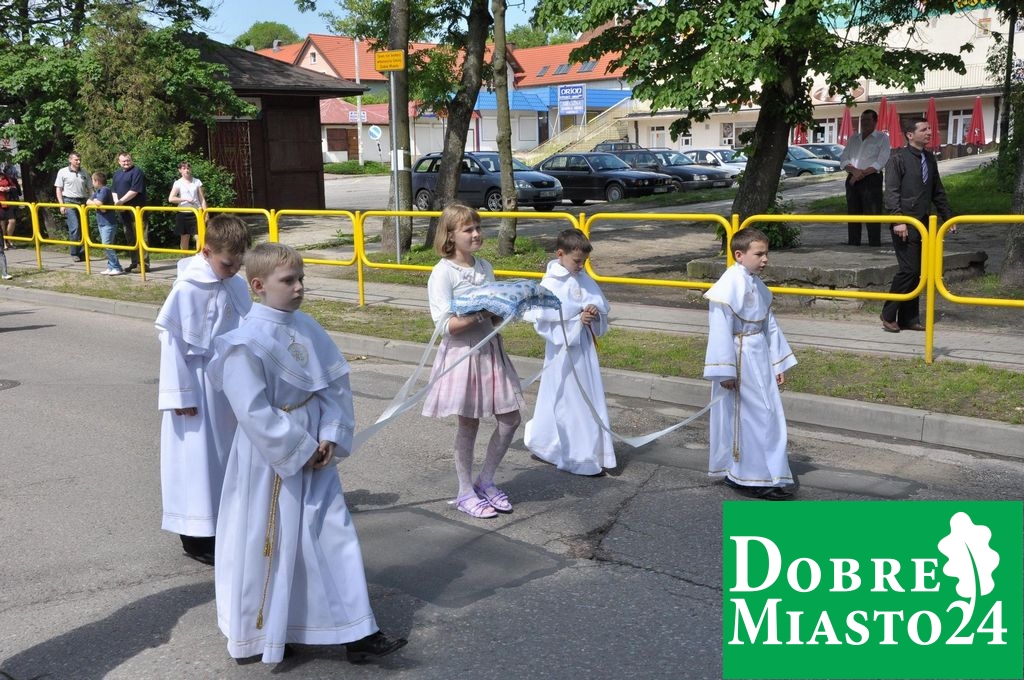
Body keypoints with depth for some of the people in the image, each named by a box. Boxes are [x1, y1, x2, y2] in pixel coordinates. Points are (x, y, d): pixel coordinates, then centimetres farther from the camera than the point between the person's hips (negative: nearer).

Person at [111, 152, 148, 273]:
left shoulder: (137, 172, -7)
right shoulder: (117, 174, 18)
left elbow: (134, 190, -16)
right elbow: (114, 191, 17)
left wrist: (121, 201, -15)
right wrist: (116, 202, -2)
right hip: (123, 210, 8)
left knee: (140, 237, -8)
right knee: (129, 238, 11)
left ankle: (144, 263, -7)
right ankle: (134, 263, 18)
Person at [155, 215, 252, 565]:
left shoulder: (237, 284, 1)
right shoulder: (188, 288, -17)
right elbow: (172, 341, -14)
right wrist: (180, 394, -12)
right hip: (200, 385, -6)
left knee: (231, 451, 15)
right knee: (197, 455, 3)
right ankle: (195, 535, 16)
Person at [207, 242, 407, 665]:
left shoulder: (307, 328, 2)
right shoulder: (246, 343, -19)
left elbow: (336, 384, 4)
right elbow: (254, 412, -21)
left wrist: (331, 437, -8)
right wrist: (300, 451, -16)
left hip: (314, 451, 7)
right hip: (270, 459, -6)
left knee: (334, 535, 9)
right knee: (266, 545, 9)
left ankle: (357, 634, 19)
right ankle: (258, 634, 31)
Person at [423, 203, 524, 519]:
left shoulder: (485, 267, 7)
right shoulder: (443, 273, -13)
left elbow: (494, 316, 12)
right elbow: (446, 325, -19)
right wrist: (481, 313, -27)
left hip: (490, 348, 7)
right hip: (461, 353, -6)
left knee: (510, 418, 7)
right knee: (469, 424, 4)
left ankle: (485, 481, 24)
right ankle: (465, 492, 20)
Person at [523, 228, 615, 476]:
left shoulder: (584, 279, 6)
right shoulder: (551, 283, -14)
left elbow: (601, 301, 14)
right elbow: (542, 316, -21)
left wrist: (595, 310, -9)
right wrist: (576, 320, -21)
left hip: (585, 347, 7)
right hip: (563, 349, -7)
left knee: (590, 397, 12)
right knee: (567, 401, 2)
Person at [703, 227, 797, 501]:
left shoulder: (757, 284, 10)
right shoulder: (730, 284, -18)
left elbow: (769, 325, 15)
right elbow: (720, 329, -20)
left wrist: (778, 363, 16)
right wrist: (725, 371, -20)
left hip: (759, 358, 9)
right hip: (739, 360, -9)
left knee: (768, 416, 14)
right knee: (745, 418, -1)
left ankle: (766, 474, 27)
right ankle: (746, 478, 10)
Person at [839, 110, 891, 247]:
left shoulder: (882, 138, 4)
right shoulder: (853, 138, 19)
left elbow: (881, 162, -8)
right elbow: (843, 160, 10)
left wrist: (863, 173, -15)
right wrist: (854, 170, -10)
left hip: (872, 180, -5)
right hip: (852, 180, 5)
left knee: (872, 216, -9)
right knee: (853, 215, 7)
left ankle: (875, 247, -10)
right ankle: (853, 245, 12)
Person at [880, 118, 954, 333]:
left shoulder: (929, 158, 15)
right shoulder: (898, 158, -6)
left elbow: (938, 192, 21)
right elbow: (891, 192, -12)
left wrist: (947, 217, 16)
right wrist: (898, 220, -21)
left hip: (922, 224, 7)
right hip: (905, 225, -7)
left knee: (916, 272, 7)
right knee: (908, 269, -11)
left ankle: (909, 319, 13)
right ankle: (888, 315, 2)